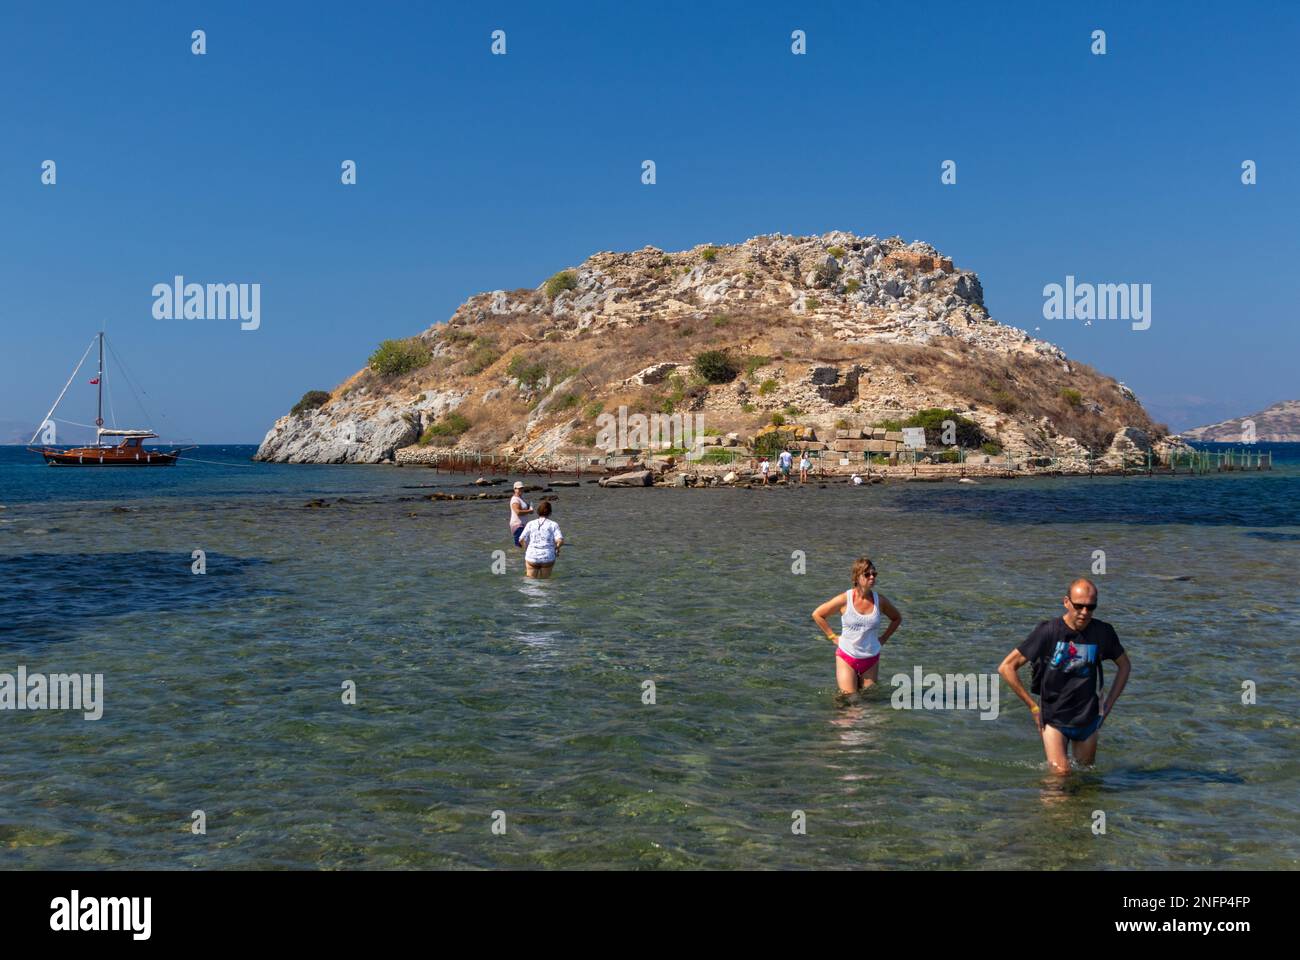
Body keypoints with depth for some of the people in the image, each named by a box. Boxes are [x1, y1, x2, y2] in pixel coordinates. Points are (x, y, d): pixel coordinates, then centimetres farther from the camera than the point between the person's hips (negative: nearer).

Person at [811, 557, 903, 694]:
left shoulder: (879, 601, -4)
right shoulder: (844, 599, -12)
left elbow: (897, 618, 15)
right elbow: (817, 614, 0)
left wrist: (883, 639, 6)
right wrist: (832, 637, -2)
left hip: (871, 659, 3)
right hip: (846, 657, -3)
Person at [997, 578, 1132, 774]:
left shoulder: (1103, 632, -5)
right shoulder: (1049, 631, -15)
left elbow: (1125, 665, 16)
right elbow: (1006, 667, -12)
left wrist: (1109, 704, 8)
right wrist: (1033, 707, -10)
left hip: (1088, 720, 3)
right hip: (1053, 719, -3)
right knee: (1060, 775, -11)